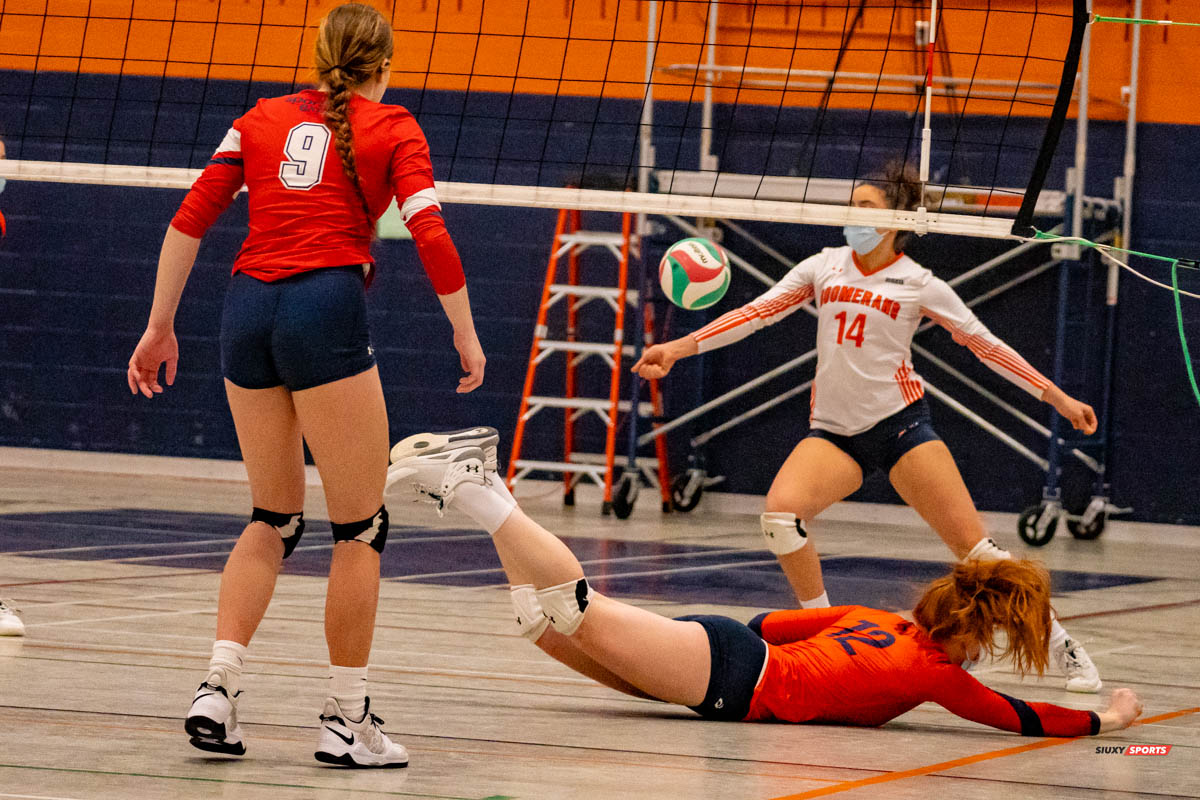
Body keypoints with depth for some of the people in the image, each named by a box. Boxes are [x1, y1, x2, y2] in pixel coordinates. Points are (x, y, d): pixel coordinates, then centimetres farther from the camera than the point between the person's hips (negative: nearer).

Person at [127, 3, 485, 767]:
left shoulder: (263, 118, 18)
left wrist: (160, 325, 14)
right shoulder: (391, 128, 8)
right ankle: (347, 719, 3)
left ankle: (218, 688, 4)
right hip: (326, 310, -5)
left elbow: (190, 220, 10)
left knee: (274, 518, 18)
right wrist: (467, 336, 5)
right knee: (360, 526, 4)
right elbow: (432, 238, -4)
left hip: (248, 308, 5)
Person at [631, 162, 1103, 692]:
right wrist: (681, 347, -2)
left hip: (900, 422, -3)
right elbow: (757, 313, 7)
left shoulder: (918, 284, 1)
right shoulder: (825, 267, 9)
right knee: (780, 514, -24)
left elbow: (985, 345, 6)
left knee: (970, 543, -10)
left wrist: (1058, 398, 4)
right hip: (833, 429, 3)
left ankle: (1062, 648, 2)